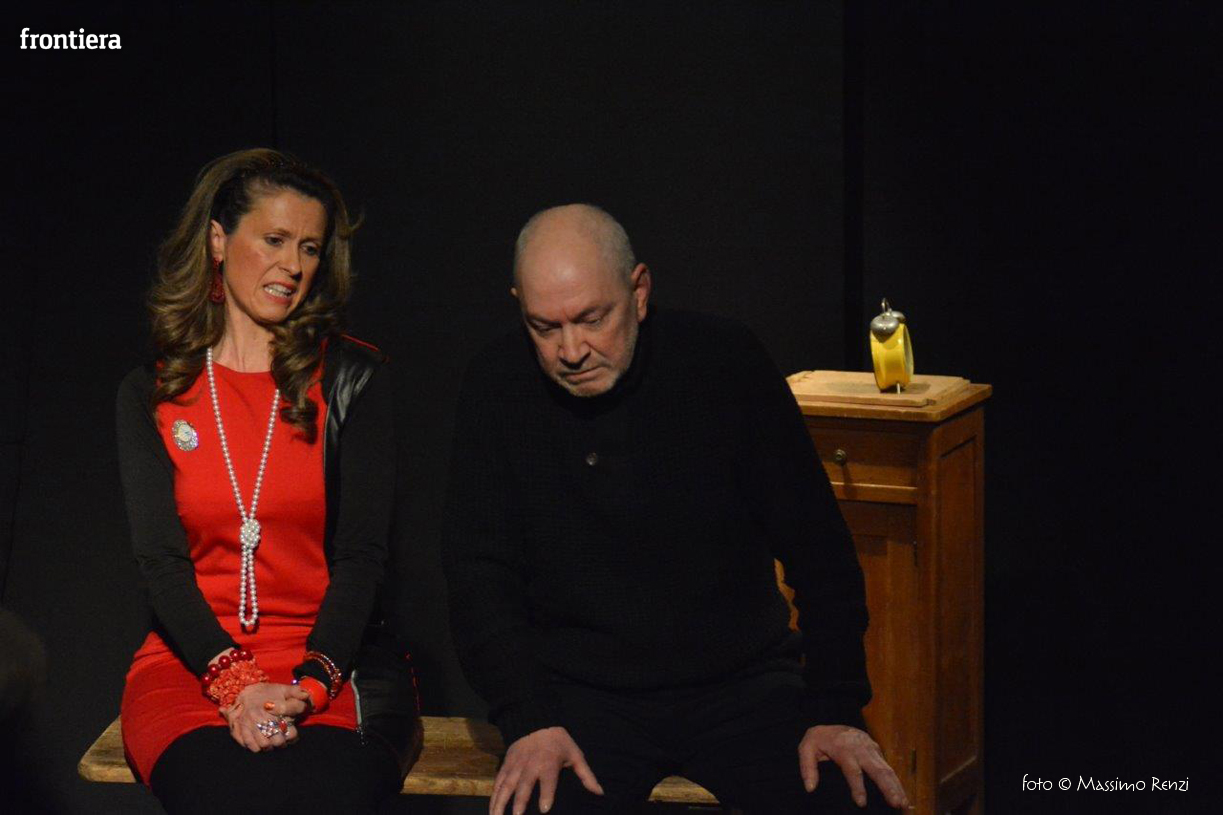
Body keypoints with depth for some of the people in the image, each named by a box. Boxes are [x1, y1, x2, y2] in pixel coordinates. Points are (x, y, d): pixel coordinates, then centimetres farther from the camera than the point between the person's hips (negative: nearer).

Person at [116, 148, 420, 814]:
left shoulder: (351, 379, 8)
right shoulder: (151, 395, 12)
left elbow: (361, 553, 1)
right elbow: (160, 558, 2)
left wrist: (309, 685, -16)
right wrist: (236, 681, -15)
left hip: (330, 665, 0)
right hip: (190, 661, 1)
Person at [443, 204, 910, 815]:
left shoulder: (724, 360, -4)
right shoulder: (497, 388, -2)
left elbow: (817, 548, 0)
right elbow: (479, 573, -1)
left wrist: (834, 710, -6)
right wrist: (529, 720, -14)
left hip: (741, 684, 0)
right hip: (584, 695, 0)